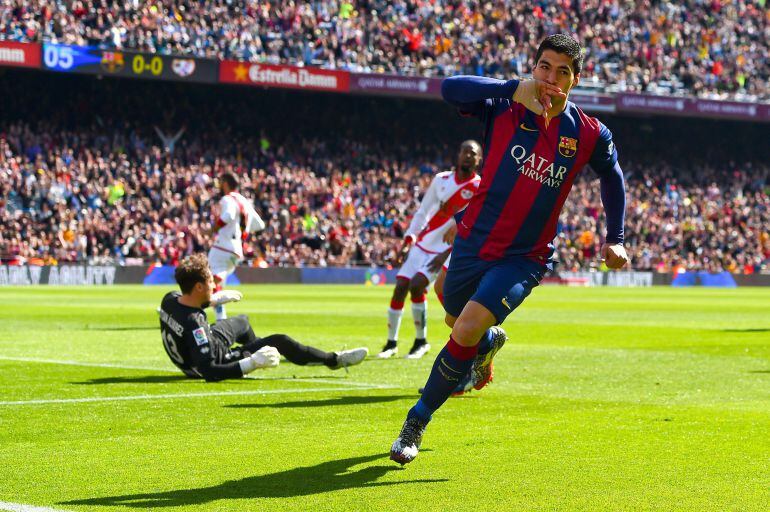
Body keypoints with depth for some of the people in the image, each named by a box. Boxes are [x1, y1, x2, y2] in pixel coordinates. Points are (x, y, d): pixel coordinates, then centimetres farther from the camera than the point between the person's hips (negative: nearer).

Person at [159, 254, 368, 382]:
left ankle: (257, 352, 65)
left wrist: (214, 300, 22)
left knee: (241, 322, 32)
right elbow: (209, 372, -40)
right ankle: (334, 360, 16)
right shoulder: (194, 324, -40)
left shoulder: (170, 299, -16)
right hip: (218, 362, -9)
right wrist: (252, 363, -42)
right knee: (279, 342, -3)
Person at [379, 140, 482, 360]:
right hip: (422, 243, 4)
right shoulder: (441, 179, 5)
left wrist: (447, 254, -16)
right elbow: (422, 212, 12)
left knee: (416, 285, -22)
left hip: (447, 249, -4)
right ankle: (391, 343, 8)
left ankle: (421, 341, -5)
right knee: (401, 287, -6)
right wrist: (408, 240, 3)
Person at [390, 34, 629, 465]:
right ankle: (492, 341, 62)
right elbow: (451, 88, -27)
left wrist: (615, 239, 15)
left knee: (467, 330, -22)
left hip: (524, 259, -2)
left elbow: (613, 176, 16)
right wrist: (515, 89, -38)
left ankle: (418, 422, -5)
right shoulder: (505, 109, -9)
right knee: (455, 323, 23)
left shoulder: (591, 135, -5)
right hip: (474, 241, 3)